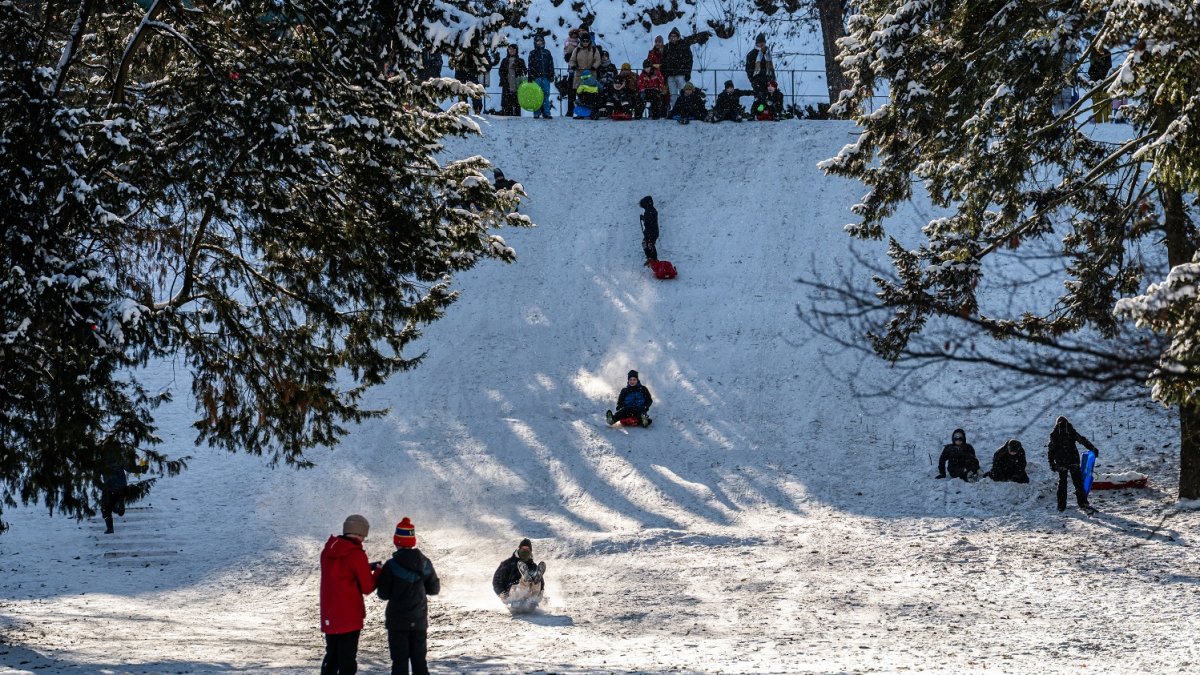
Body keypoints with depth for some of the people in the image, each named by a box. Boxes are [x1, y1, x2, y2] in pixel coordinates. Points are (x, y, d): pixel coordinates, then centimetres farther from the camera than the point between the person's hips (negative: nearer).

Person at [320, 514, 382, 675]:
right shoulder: (357, 554, -15)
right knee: (347, 661, -2)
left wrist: (367, 568, 11)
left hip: (329, 616, 7)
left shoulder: (328, 550, 5)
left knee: (331, 657, 19)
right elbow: (366, 588, -9)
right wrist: (378, 572, 8)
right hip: (349, 617, -7)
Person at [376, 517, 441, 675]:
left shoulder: (391, 566, -14)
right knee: (419, 660, 11)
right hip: (420, 621, 4)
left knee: (400, 662, -1)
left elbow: (383, 594, -9)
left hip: (397, 621, -4)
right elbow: (434, 589, 7)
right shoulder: (425, 563, -1)